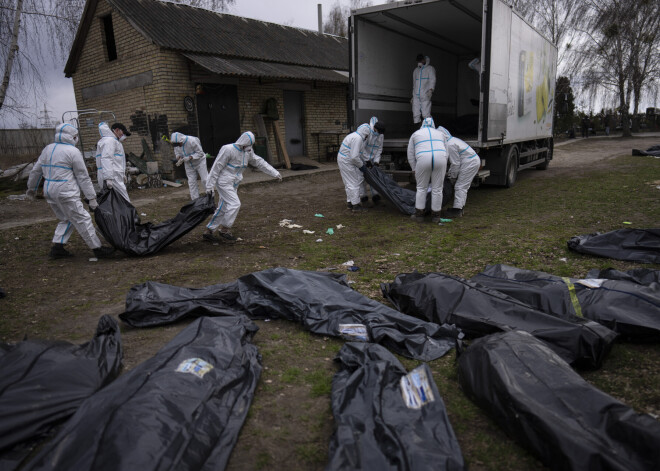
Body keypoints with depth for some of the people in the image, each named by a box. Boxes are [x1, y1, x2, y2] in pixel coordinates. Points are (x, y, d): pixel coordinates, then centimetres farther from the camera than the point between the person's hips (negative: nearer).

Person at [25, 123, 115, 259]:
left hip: (49, 191, 8)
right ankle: (97, 248, 2)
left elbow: (36, 170, 20)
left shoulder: (48, 149, 13)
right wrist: (91, 197, -6)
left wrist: (32, 187, 34)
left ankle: (57, 248, 15)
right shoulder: (73, 151, -10)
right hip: (66, 193, -8)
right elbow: (83, 177, -9)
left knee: (66, 220, 20)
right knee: (82, 220, -2)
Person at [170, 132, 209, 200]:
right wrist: (179, 158, -20)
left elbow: (200, 153, -25)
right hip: (189, 165, 5)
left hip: (199, 162, -5)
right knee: (191, 182, 4)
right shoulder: (176, 144, -13)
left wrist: (190, 157, -35)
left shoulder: (192, 141, -31)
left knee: (205, 180, -6)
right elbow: (177, 153, 3)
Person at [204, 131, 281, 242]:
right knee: (235, 204, -14)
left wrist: (275, 173, 10)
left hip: (233, 184, 8)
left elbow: (259, 162, 13)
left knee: (223, 209, 8)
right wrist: (210, 186, -15)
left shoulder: (247, 151, 6)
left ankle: (208, 231, 16)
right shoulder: (228, 150, -16)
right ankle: (224, 229, -1)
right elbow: (216, 167, -14)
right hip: (224, 182, -8)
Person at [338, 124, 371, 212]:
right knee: (353, 183, -3)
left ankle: (350, 203, 21)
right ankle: (356, 205, 3)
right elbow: (354, 156, -26)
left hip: (344, 160, 10)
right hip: (346, 162, -10)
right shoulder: (357, 138, -20)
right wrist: (361, 164, -10)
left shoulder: (355, 135, 13)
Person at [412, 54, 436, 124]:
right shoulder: (416, 70, 24)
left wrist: (431, 89, -23)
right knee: (415, 114, -2)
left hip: (425, 95, -5)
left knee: (426, 114, -14)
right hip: (416, 96, 5)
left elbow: (432, 80, -4)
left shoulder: (430, 68, 8)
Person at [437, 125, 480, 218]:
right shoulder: (452, 140, 13)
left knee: (460, 187, -8)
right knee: (463, 187, 15)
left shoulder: (450, 145, -20)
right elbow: (454, 161, 18)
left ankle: (457, 210, -7)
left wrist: (452, 177, -5)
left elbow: (455, 163, -17)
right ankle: (459, 207, 22)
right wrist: (449, 172, 15)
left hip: (469, 163, -11)